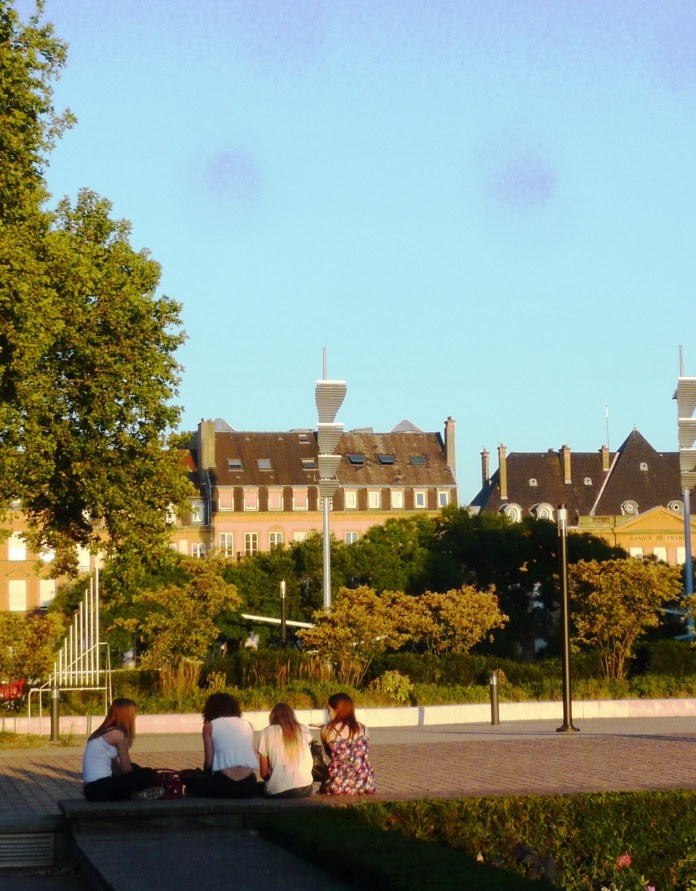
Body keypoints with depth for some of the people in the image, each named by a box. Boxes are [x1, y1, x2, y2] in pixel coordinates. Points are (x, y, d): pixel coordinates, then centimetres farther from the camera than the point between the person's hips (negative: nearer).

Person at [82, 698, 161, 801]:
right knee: (149, 775, -8)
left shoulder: (103, 732, 18)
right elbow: (125, 768, -2)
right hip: (101, 789, -9)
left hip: (91, 789, 9)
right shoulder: (117, 734, -8)